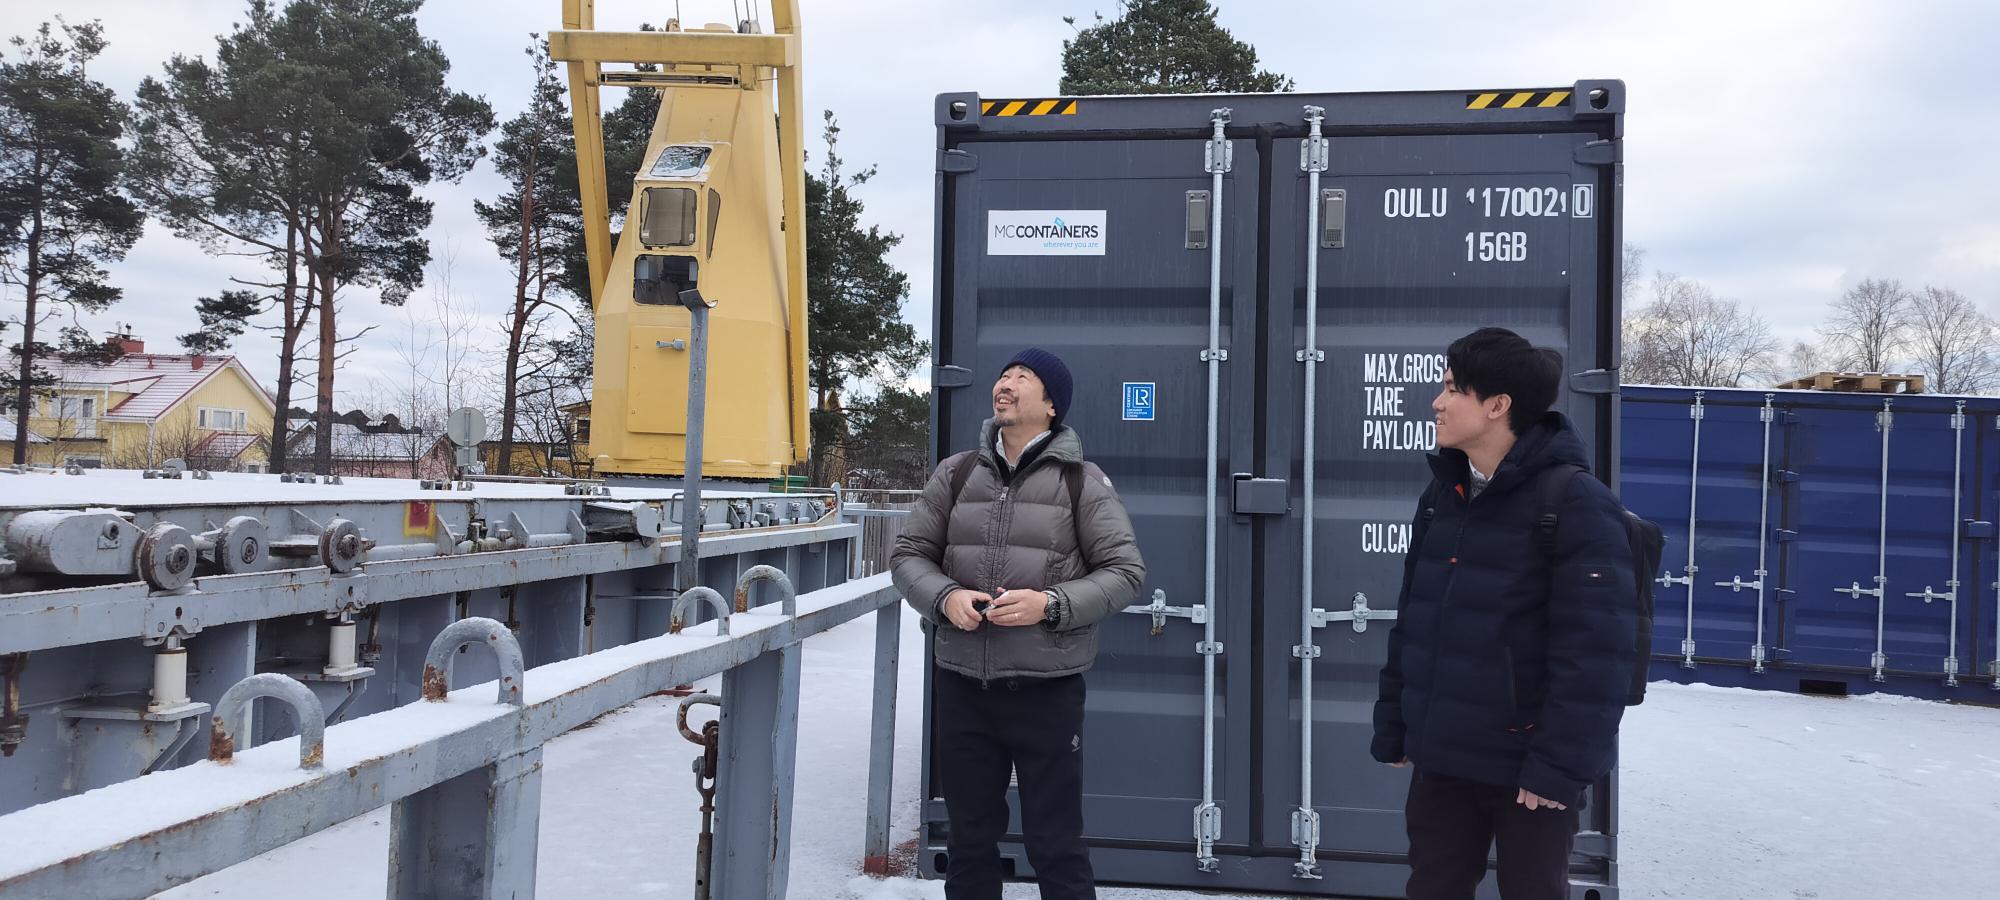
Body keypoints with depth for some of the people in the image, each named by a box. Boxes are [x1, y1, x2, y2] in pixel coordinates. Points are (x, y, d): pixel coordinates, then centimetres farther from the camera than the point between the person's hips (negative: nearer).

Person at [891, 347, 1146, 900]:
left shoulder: (1082, 482, -1)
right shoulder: (957, 473, 7)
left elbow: (1125, 571, -3)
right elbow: (908, 554, 10)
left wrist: (1050, 604, -17)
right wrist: (945, 598, -10)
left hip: (1047, 691, -3)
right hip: (961, 688, 3)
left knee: (1055, 846, 5)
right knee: (970, 841, 15)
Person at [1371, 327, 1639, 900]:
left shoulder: (1574, 502, -15)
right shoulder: (1441, 496, 6)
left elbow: (1595, 650, -19)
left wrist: (1561, 765, -21)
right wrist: (1393, 727, 10)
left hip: (1527, 766, -6)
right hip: (1441, 758, 6)